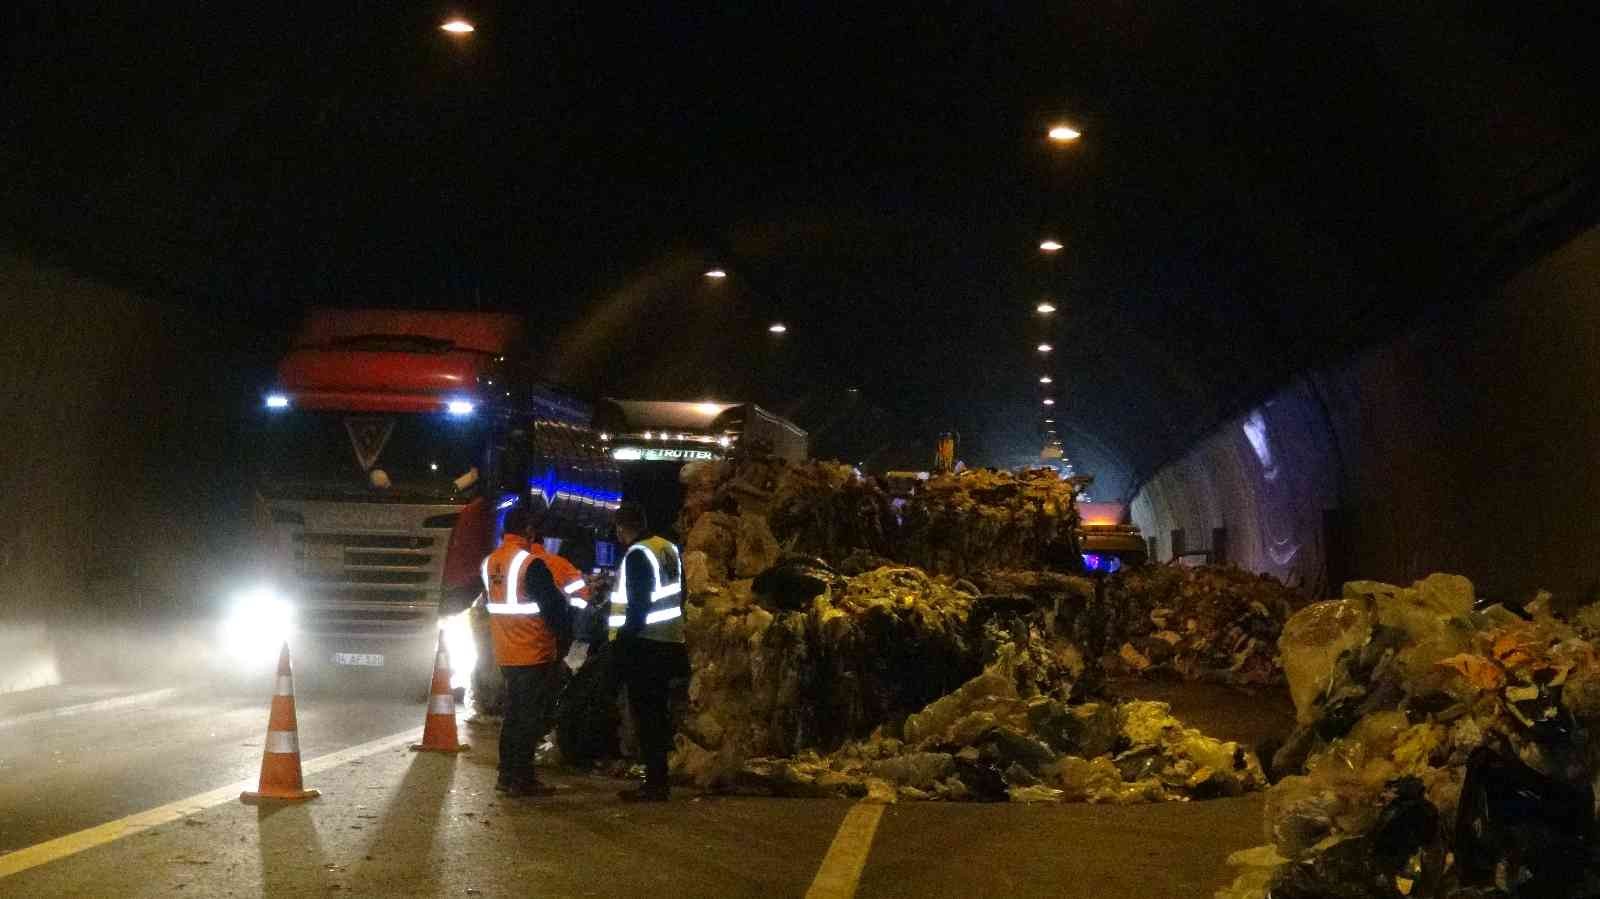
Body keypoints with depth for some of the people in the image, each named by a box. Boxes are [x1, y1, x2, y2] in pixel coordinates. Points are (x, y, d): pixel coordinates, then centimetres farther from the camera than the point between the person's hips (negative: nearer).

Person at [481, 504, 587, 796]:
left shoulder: (490, 563, 6)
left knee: (514, 714, 17)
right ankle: (522, 778, 0)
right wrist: (563, 641, -2)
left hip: (505, 654, 7)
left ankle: (508, 775, 21)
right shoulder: (532, 563, -17)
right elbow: (553, 606, -15)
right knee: (532, 717, 0)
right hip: (535, 654, -7)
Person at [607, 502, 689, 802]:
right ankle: (658, 781, 19)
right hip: (671, 641, 9)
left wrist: (623, 642, -14)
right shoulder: (668, 548, 10)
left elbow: (637, 605, -19)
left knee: (645, 715, -4)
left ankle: (654, 784, -2)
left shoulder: (637, 555, -15)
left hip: (645, 645, -9)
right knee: (660, 713, 14)